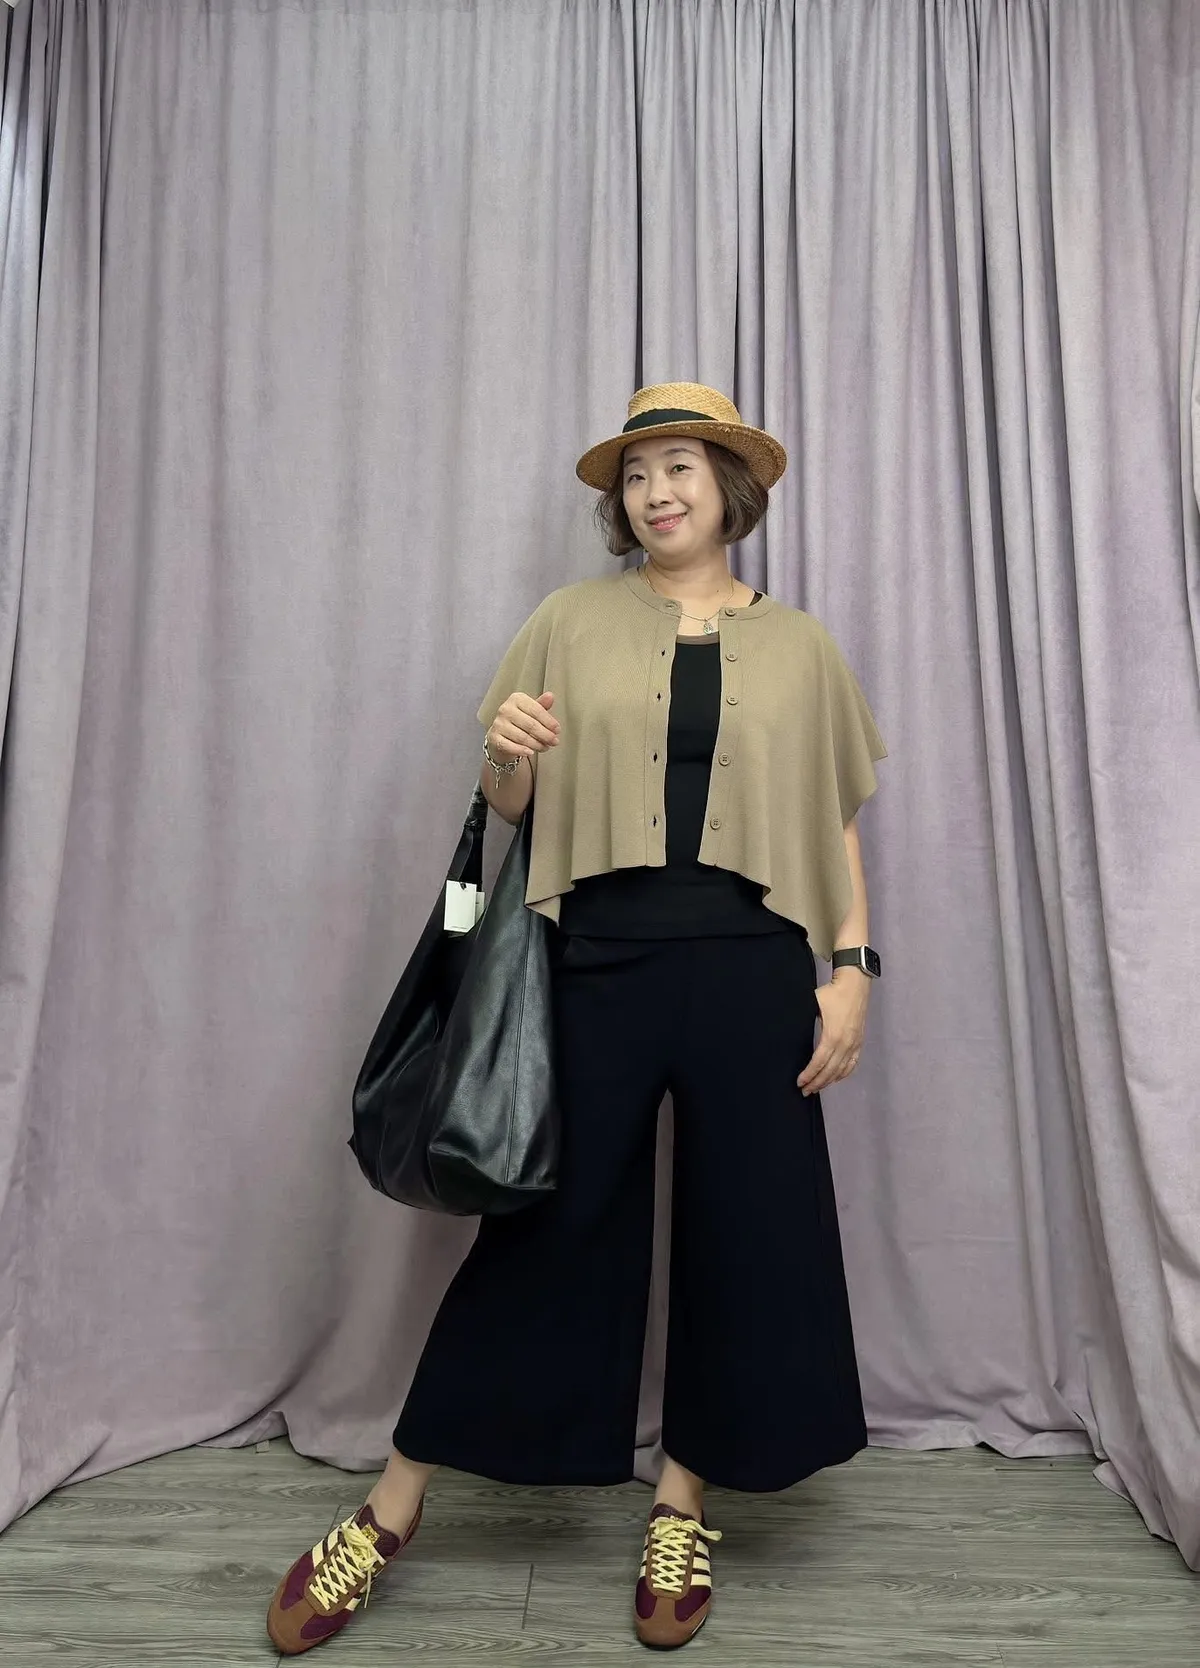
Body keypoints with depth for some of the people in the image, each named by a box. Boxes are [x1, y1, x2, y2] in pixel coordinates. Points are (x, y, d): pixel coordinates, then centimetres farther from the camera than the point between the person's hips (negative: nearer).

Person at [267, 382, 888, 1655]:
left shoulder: (799, 646, 10)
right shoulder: (572, 622, 7)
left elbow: (836, 827, 10)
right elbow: (510, 805, 9)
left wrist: (851, 968, 0)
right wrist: (507, 753, -13)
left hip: (753, 974, 2)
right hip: (599, 963, -1)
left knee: (742, 1234, 8)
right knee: (548, 1222, 5)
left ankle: (680, 1511, 31)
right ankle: (392, 1510, 24)